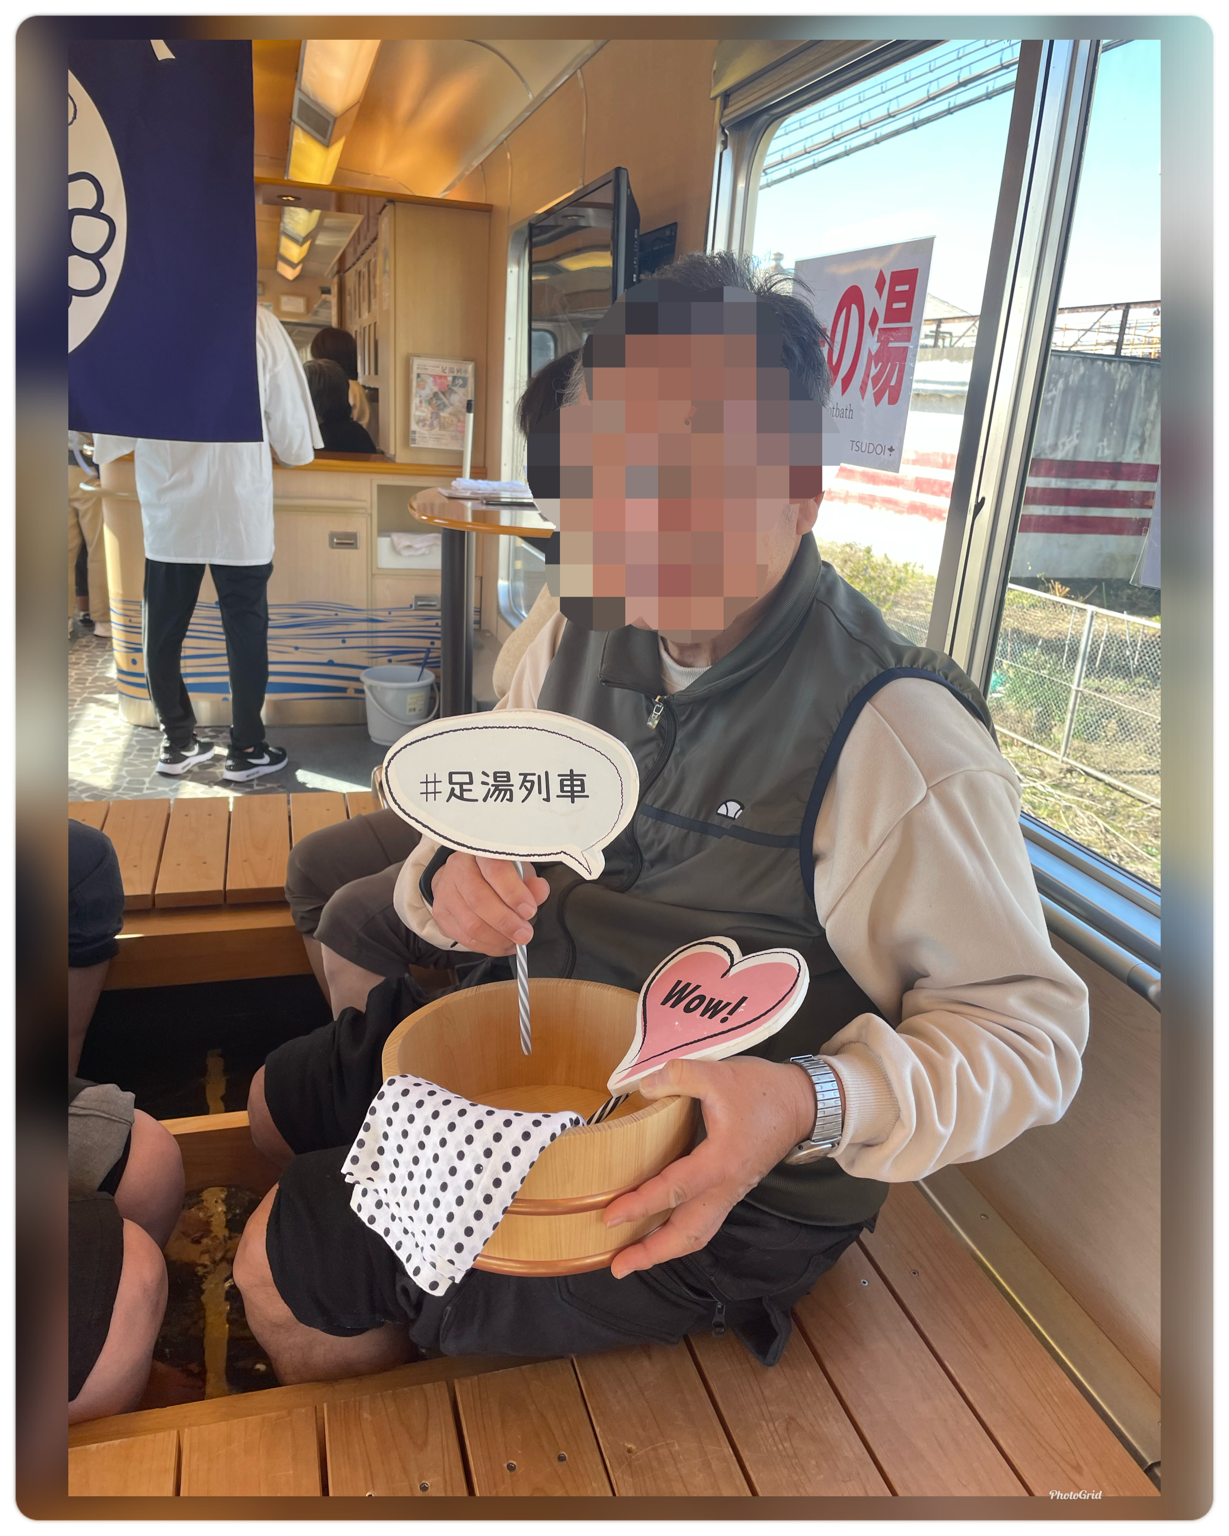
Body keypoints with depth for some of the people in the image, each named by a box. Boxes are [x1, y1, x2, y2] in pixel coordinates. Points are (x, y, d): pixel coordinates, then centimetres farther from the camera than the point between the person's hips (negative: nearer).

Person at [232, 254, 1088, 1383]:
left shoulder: (900, 742, -27)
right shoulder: (580, 636, -5)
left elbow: (1031, 1028, -21)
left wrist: (813, 1104, -37)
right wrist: (454, 881, -18)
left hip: (719, 1185, -6)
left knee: (285, 1270, -6)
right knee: (280, 1107, 20)